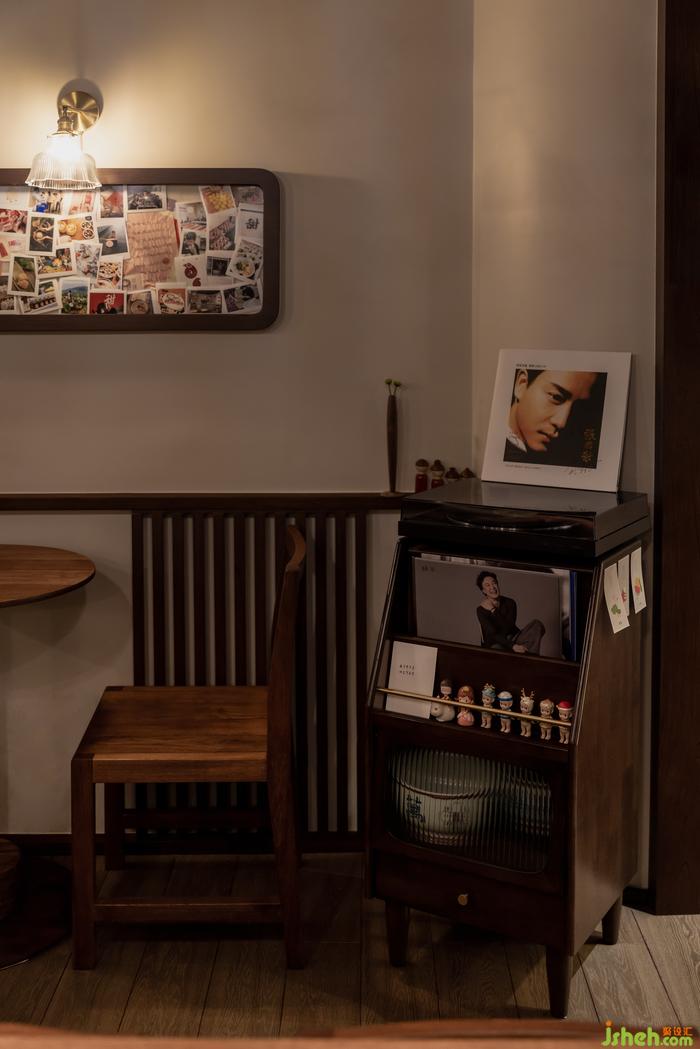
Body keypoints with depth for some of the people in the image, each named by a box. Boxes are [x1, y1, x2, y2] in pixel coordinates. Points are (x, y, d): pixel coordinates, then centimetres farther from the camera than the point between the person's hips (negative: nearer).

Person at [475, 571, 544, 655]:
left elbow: (507, 628, -13)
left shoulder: (509, 603, -2)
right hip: (494, 645, -4)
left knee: (537, 624, -16)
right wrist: (513, 646, -33)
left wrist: (494, 611, -20)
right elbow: (493, 634, -20)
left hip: (512, 639, 4)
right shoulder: (481, 610, -10)